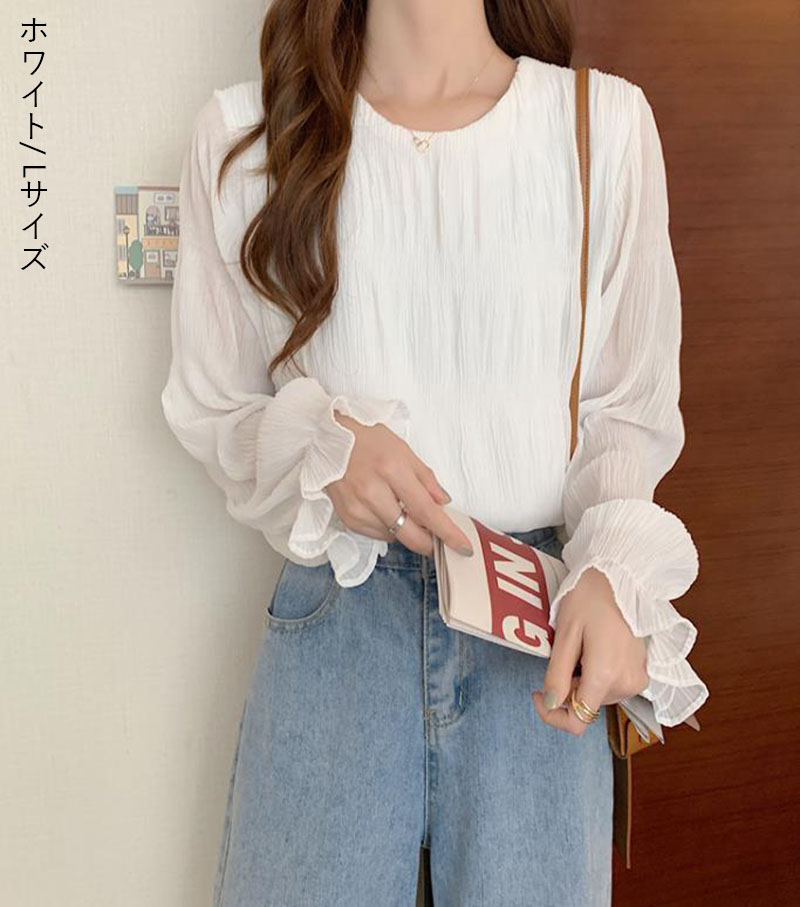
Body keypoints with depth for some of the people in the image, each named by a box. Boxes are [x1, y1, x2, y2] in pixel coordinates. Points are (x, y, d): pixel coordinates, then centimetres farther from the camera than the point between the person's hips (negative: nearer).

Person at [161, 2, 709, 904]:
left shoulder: (605, 121, -2)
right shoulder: (242, 132, 0)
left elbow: (632, 410, 4)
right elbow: (208, 405, 6)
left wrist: (614, 574, -14)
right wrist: (322, 448, -15)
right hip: (334, 621, 1)